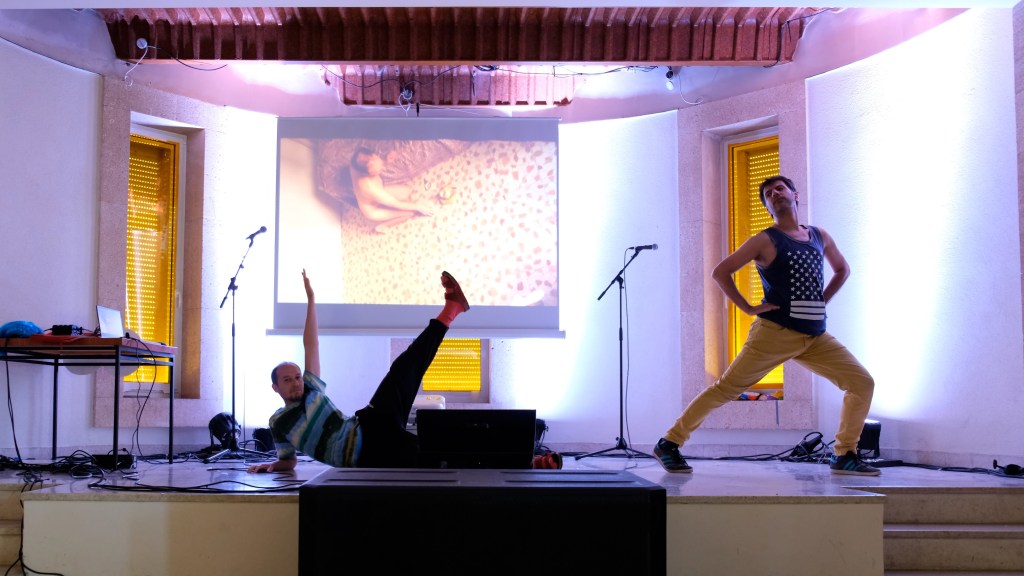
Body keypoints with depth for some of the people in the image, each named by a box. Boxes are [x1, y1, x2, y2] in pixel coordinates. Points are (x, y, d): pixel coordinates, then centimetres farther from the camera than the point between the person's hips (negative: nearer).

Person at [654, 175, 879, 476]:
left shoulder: (820, 236, 13)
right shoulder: (765, 240, -3)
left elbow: (842, 269, 31)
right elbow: (720, 272, -6)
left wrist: (821, 302, 17)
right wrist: (748, 308, -8)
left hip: (816, 337, 5)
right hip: (775, 334, -5)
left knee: (863, 383, -2)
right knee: (726, 388, -6)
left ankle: (844, 455, 9)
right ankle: (669, 444, 2)